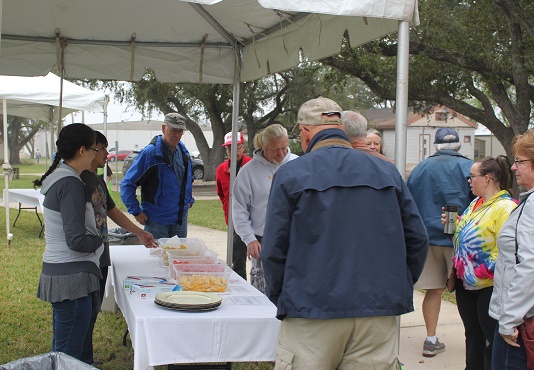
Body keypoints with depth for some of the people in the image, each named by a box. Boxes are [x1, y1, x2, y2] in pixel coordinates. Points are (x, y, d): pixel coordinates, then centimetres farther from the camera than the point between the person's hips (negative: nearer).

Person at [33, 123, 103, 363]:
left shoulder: (58, 178, 12)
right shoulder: (70, 183, -17)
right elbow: (77, 240, -23)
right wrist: (99, 241, -3)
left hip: (57, 271, 10)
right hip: (72, 276, -10)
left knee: (60, 350, 19)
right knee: (69, 355, -3)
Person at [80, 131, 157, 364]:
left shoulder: (98, 180, 14)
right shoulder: (80, 180, -16)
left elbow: (112, 211, 25)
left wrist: (140, 233, 25)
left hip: (100, 259, 10)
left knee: (92, 312, 17)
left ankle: (87, 361, 28)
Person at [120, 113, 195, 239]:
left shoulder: (184, 153, 7)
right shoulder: (150, 153, -13)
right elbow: (127, 184, -12)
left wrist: (189, 201, 13)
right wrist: (136, 212, -15)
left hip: (180, 219, 6)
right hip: (156, 221, -6)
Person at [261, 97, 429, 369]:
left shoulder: (290, 174, -2)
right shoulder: (387, 172, 8)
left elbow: (273, 250, -4)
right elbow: (417, 240, 8)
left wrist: (282, 300, 10)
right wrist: (399, 290, 18)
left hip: (311, 311, -3)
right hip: (379, 312, 3)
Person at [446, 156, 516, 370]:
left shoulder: (505, 207, -17)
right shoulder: (476, 203, 12)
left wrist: (483, 273, -23)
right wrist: (453, 226, 6)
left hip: (489, 287, -9)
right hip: (466, 284, 9)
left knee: (491, 341, 2)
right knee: (472, 336, 19)